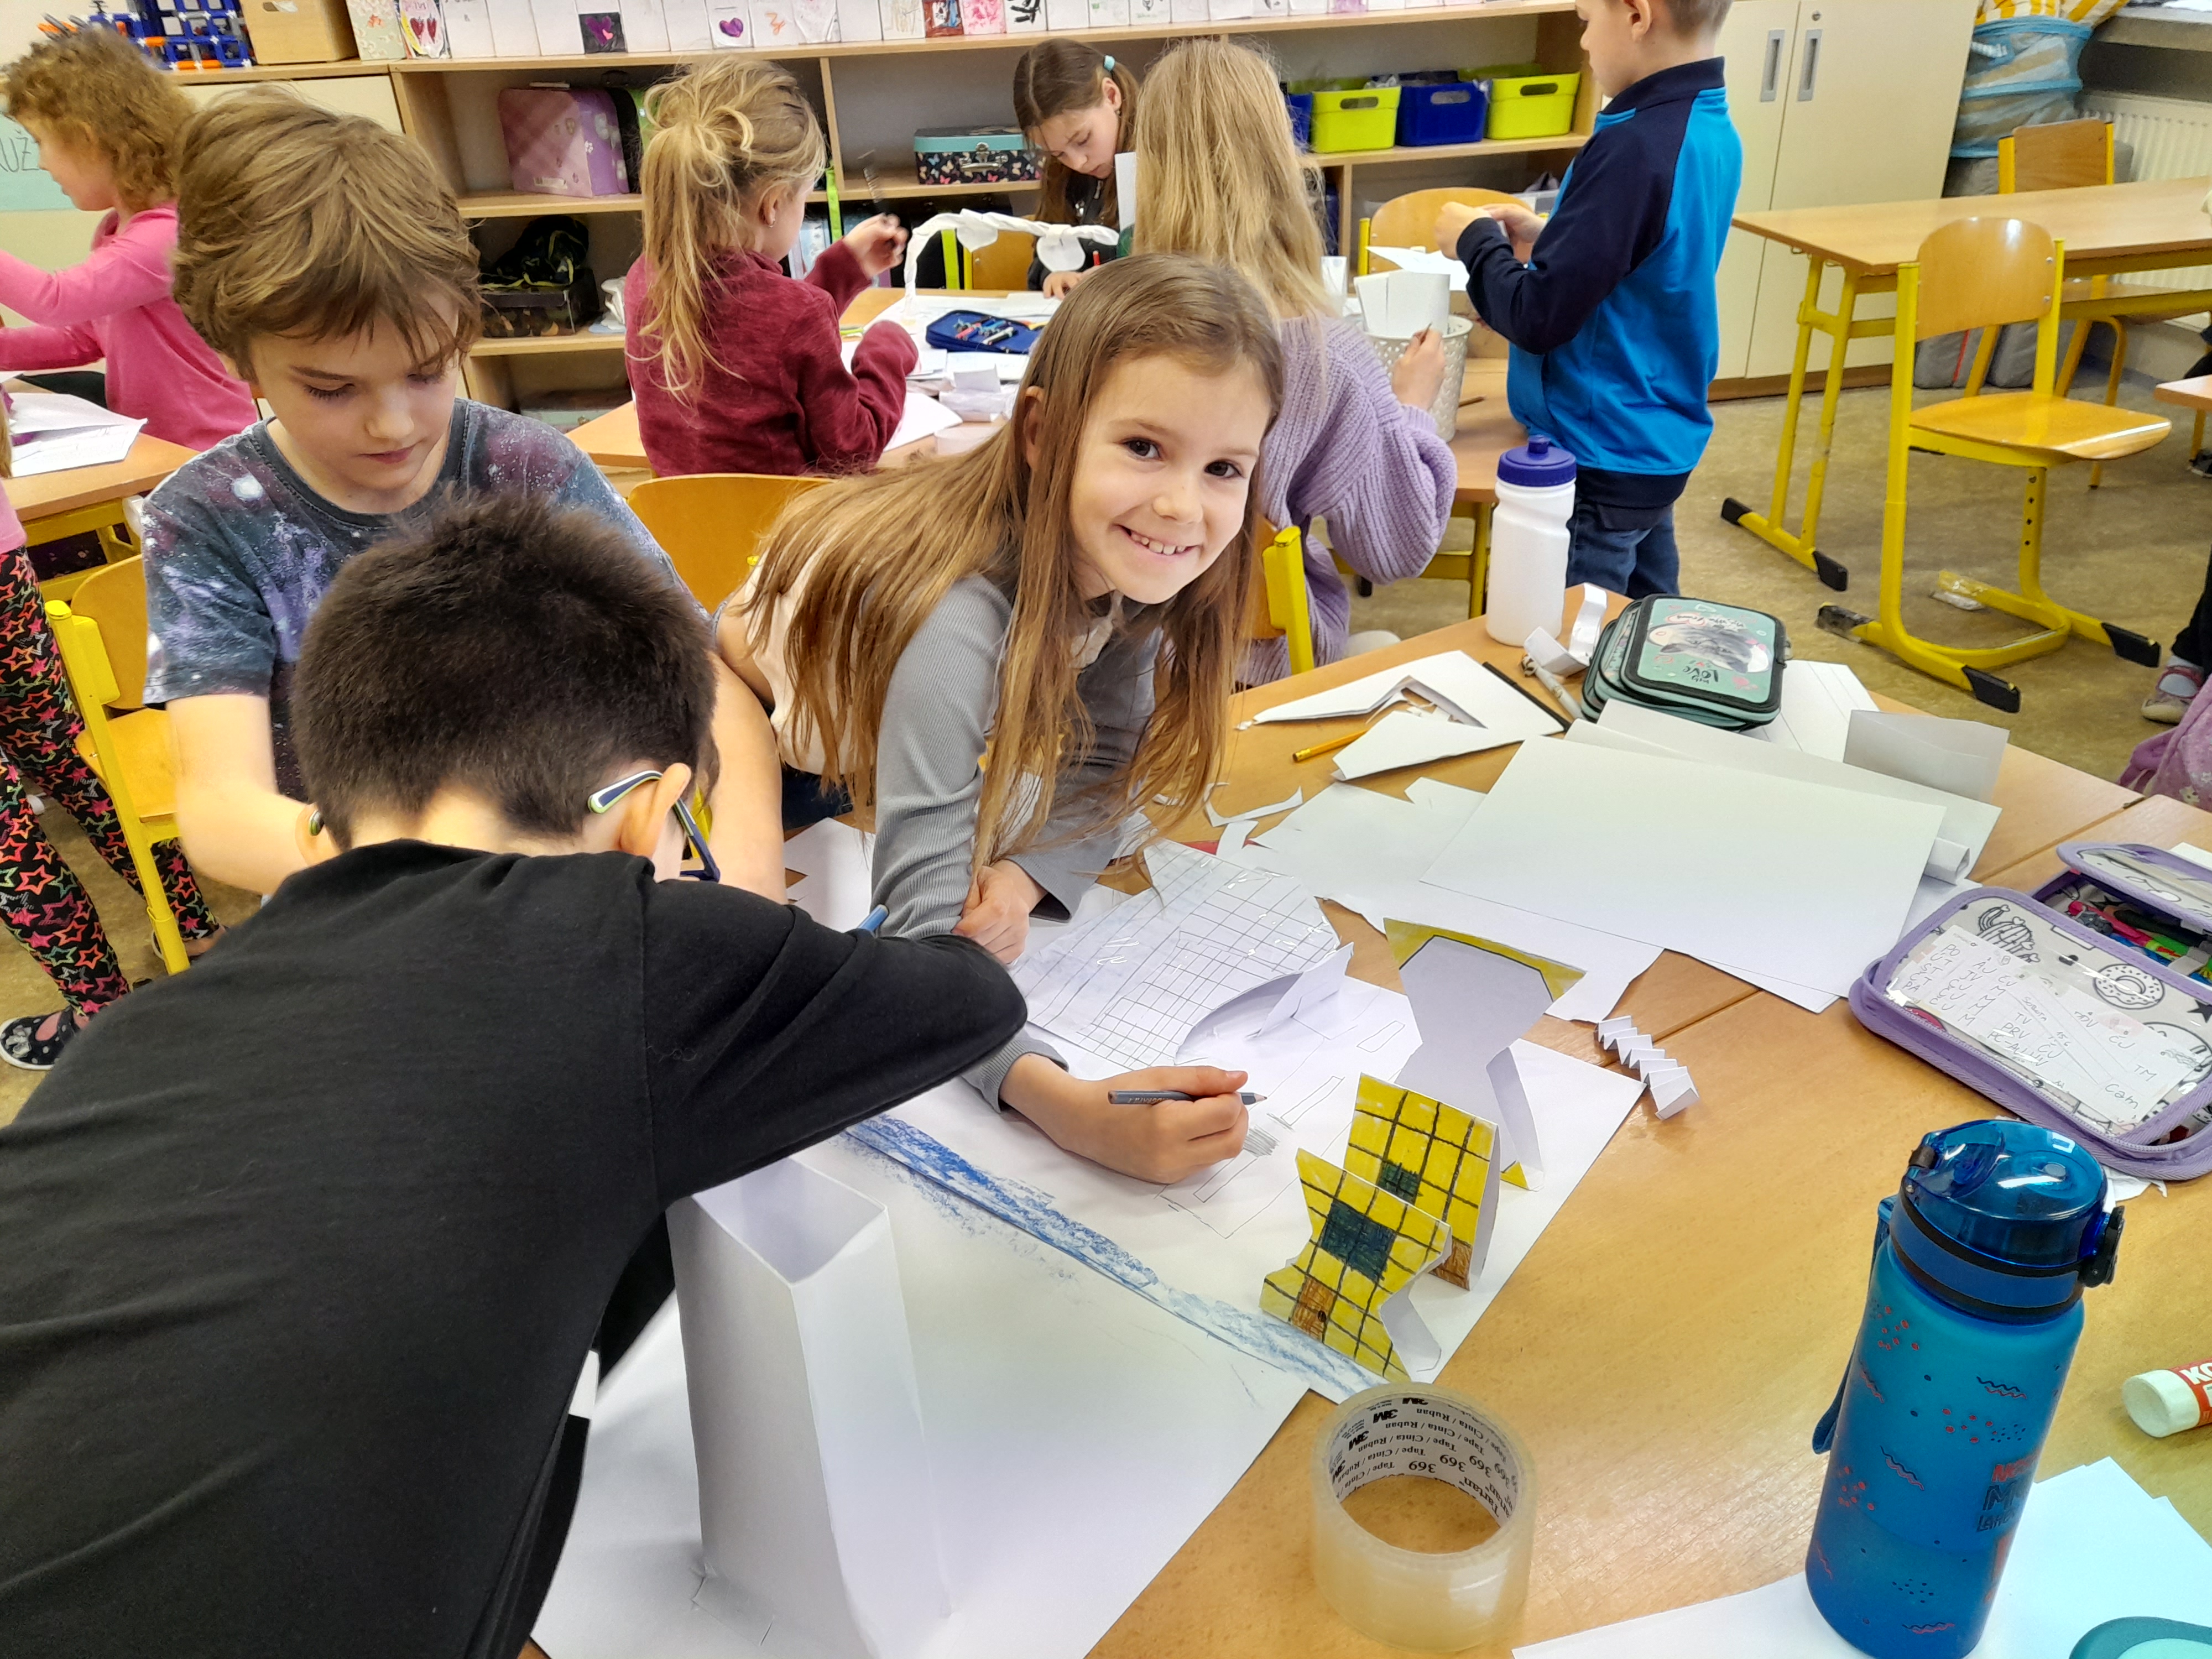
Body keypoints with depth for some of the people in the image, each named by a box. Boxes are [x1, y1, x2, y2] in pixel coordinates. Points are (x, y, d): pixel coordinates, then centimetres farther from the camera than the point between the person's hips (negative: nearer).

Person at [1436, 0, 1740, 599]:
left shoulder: (1633, 148, -24)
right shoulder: (1712, 131, 5)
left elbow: (1540, 317, -22)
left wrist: (1476, 240, -7)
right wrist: (1547, 240, 8)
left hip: (1599, 460, -9)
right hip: (1660, 445, 9)